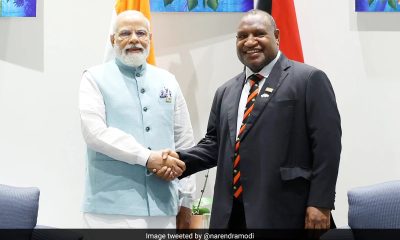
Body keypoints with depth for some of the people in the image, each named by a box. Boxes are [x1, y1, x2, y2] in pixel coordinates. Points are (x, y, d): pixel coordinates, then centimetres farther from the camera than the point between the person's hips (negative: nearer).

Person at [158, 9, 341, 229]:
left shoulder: (309, 80, -2)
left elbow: (327, 145, -8)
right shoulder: (226, 92, 18)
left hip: (283, 212, -6)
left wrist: (320, 204, -13)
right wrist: (181, 160, 1)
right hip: (231, 213, 6)